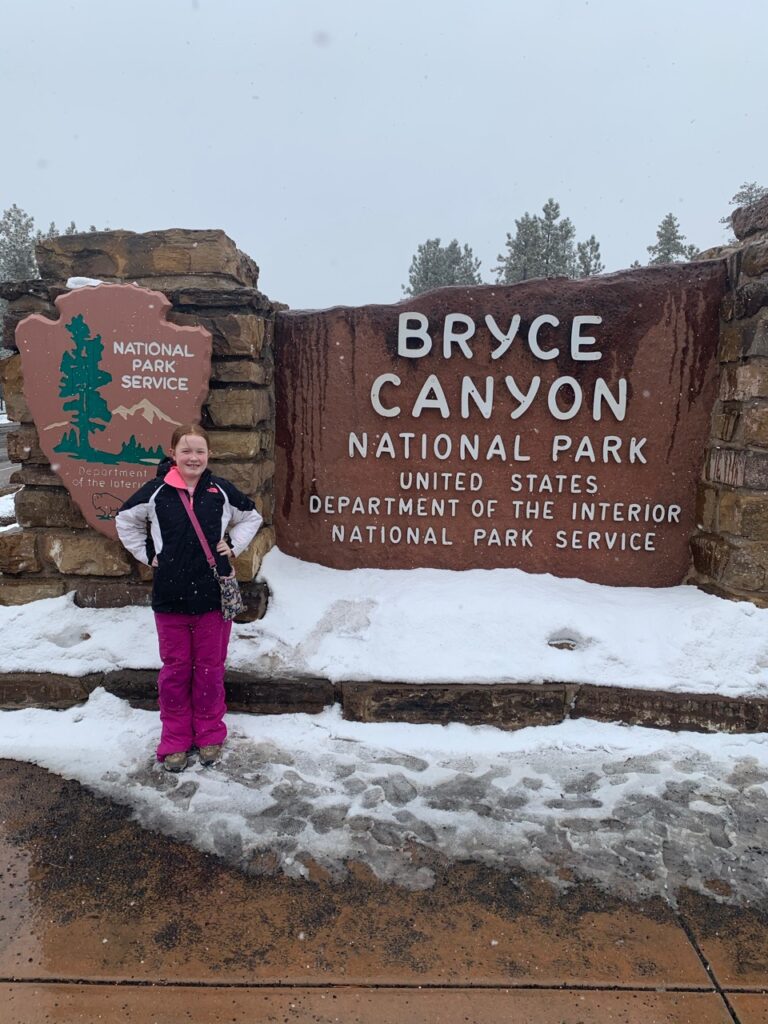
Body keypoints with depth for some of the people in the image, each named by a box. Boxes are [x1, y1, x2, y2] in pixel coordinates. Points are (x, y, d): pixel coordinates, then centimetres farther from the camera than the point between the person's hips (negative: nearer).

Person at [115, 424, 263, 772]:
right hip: (170, 596, 0)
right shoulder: (156, 492, -4)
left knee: (210, 668, 11)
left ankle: (209, 735, 29)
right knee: (175, 669, 11)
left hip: (213, 595, 0)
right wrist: (147, 554, 4)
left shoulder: (221, 490, -2)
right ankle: (175, 740, 27)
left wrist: (234, 545, 3)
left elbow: (251, 517, 15)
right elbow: (125, 521, 13)